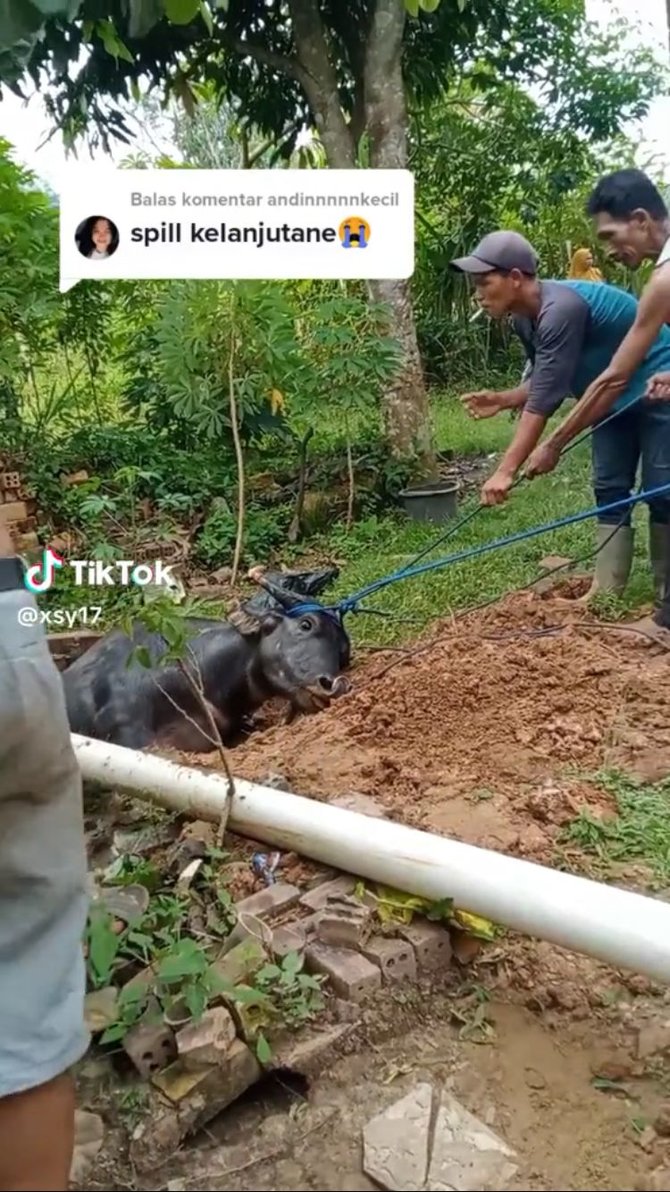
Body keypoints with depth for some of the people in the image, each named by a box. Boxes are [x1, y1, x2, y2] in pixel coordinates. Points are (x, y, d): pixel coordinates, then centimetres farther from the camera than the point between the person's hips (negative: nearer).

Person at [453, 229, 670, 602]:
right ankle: (606, 590, 9)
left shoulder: (561, 309, -33)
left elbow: (545, 399, -37)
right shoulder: (525, 319, -4)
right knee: (609, 489, 6)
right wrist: (503, 400, -11)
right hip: (615, 397, 9)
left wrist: (506, 470, -37)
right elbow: (546, 382, 7)